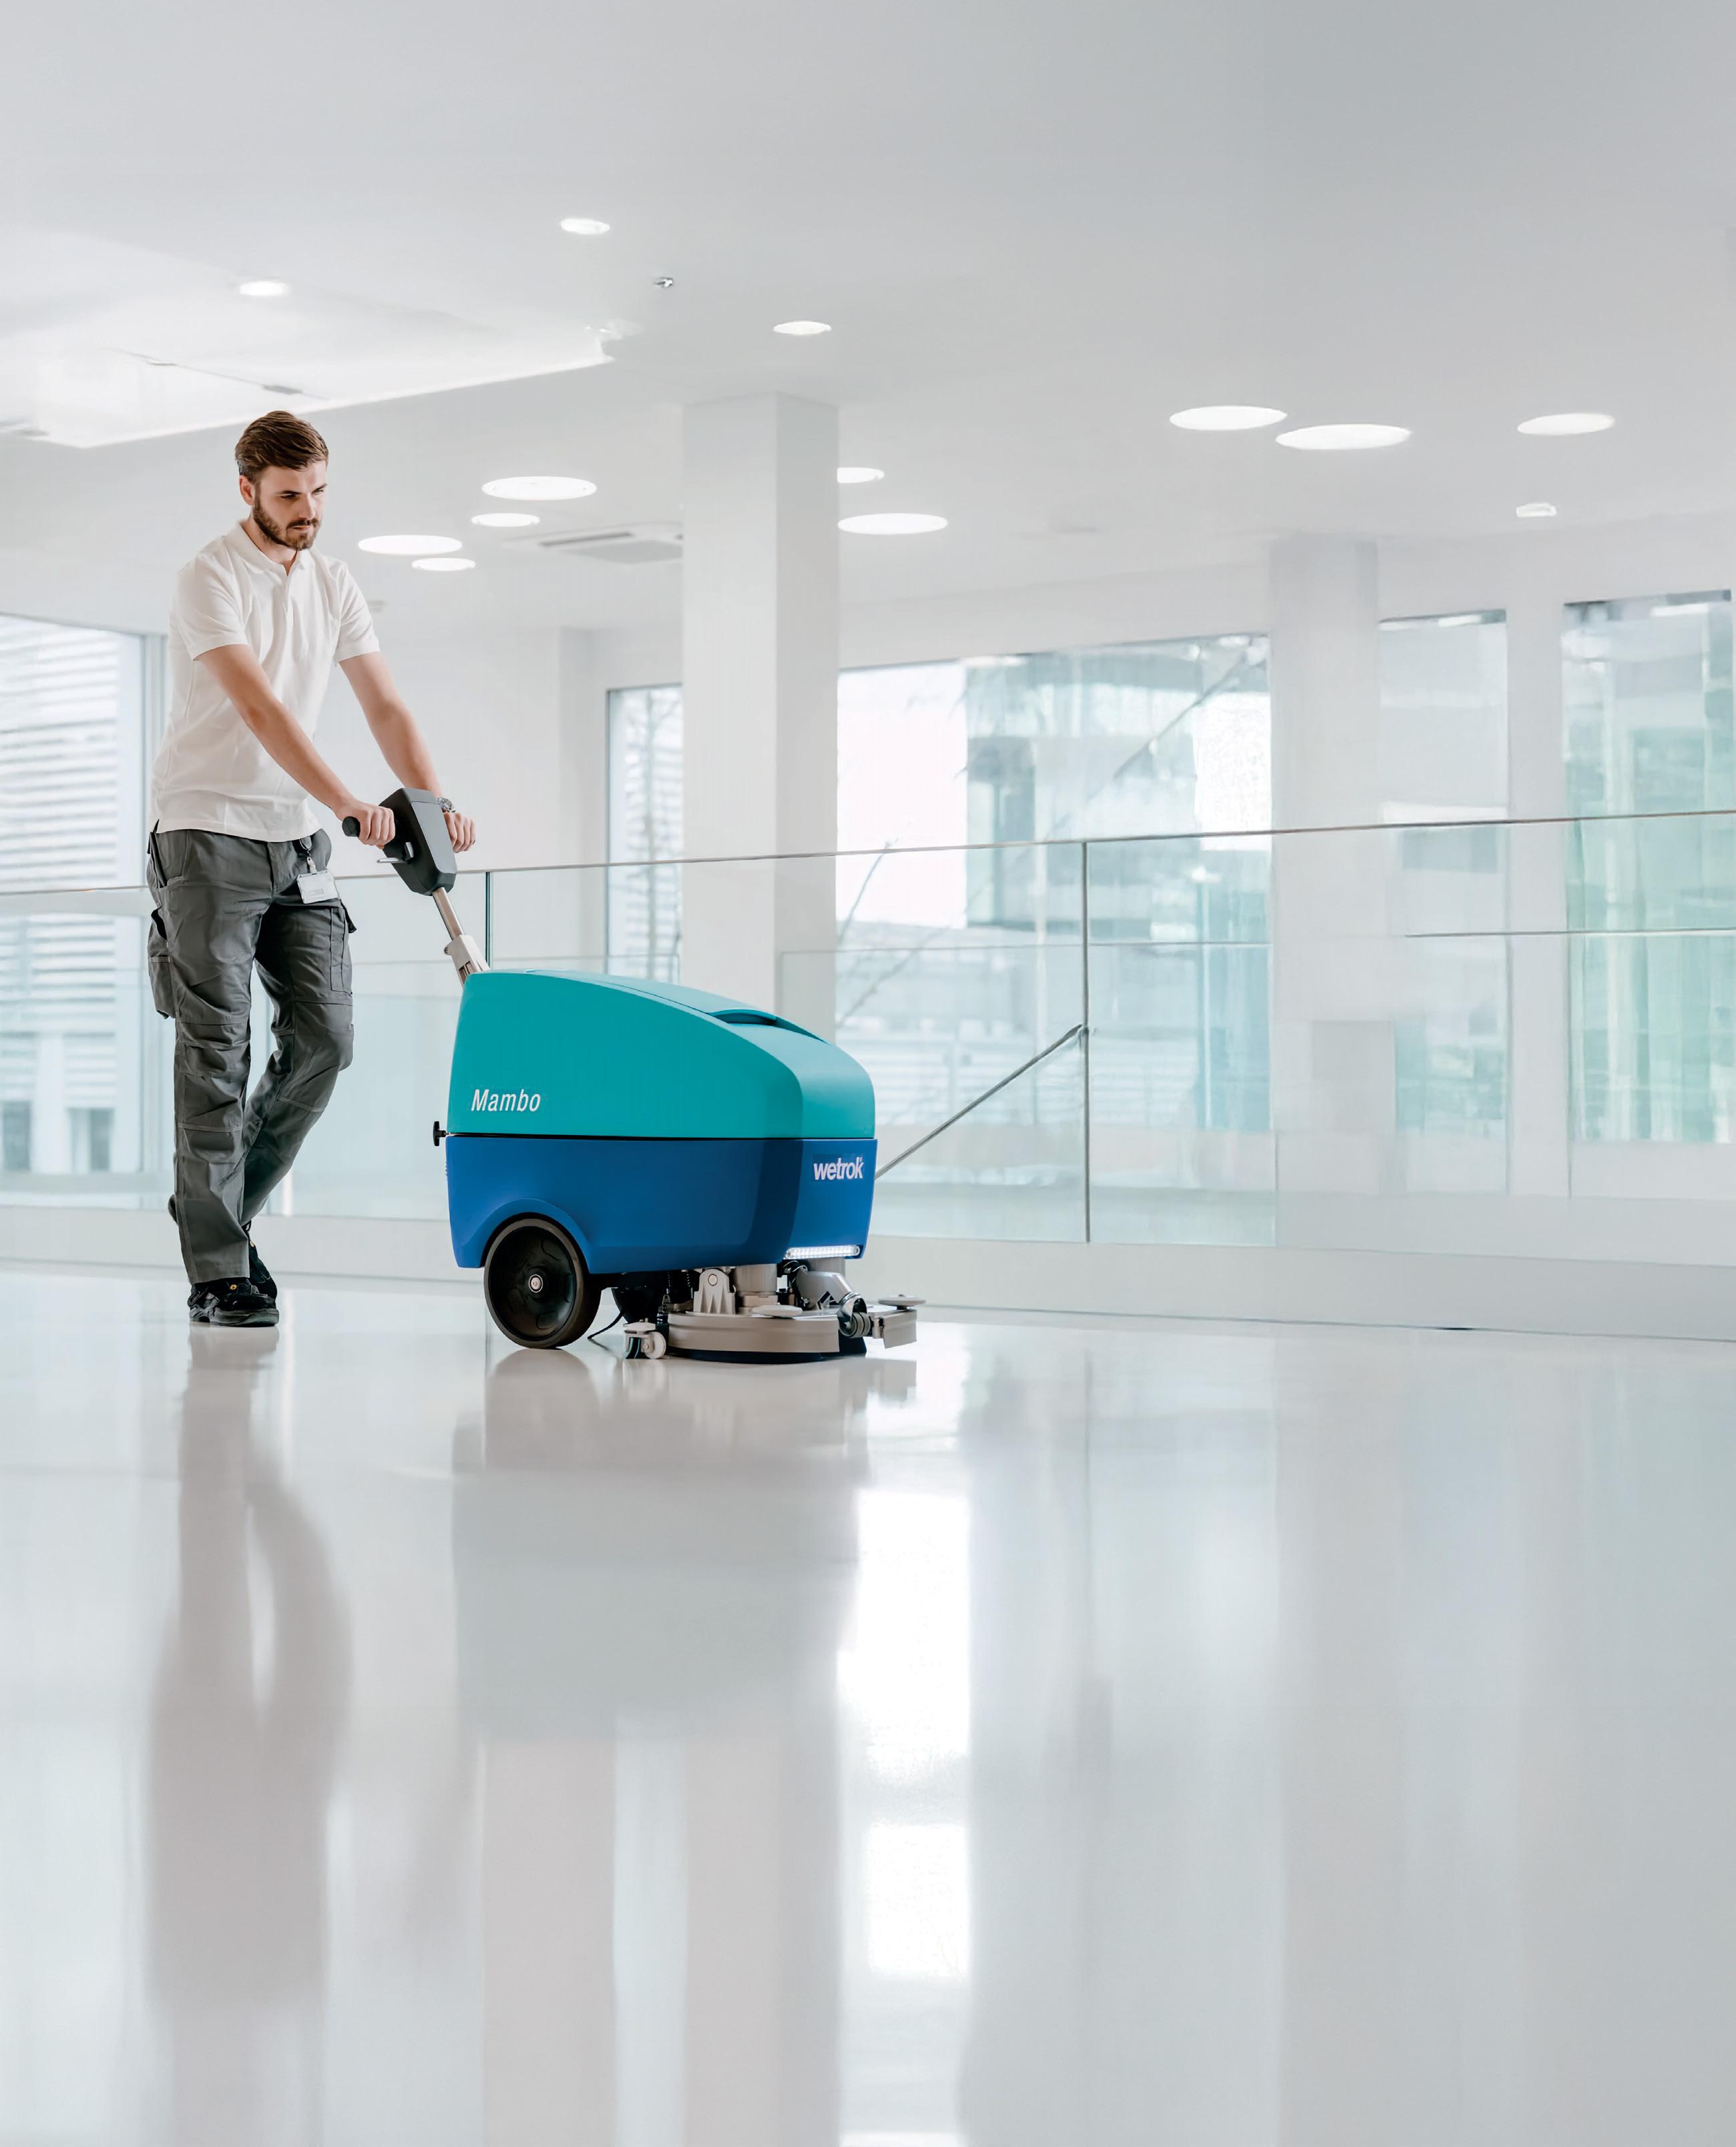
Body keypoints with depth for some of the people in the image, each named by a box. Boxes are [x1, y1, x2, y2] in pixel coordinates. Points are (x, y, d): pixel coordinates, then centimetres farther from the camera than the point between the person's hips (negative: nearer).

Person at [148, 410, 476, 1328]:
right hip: (208, 836, -6)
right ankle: (218, 1271, -4)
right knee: (215, 1051, -7)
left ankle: (217, 1206, 19)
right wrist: (352, 806, -33)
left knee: (323, 1038, 1)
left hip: (297, 840, 7)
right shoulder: (211, 580, -11)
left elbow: (386, 708, 7)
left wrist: (434, 801, -9)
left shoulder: (333, 583, 10)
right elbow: (261, 711, -23)